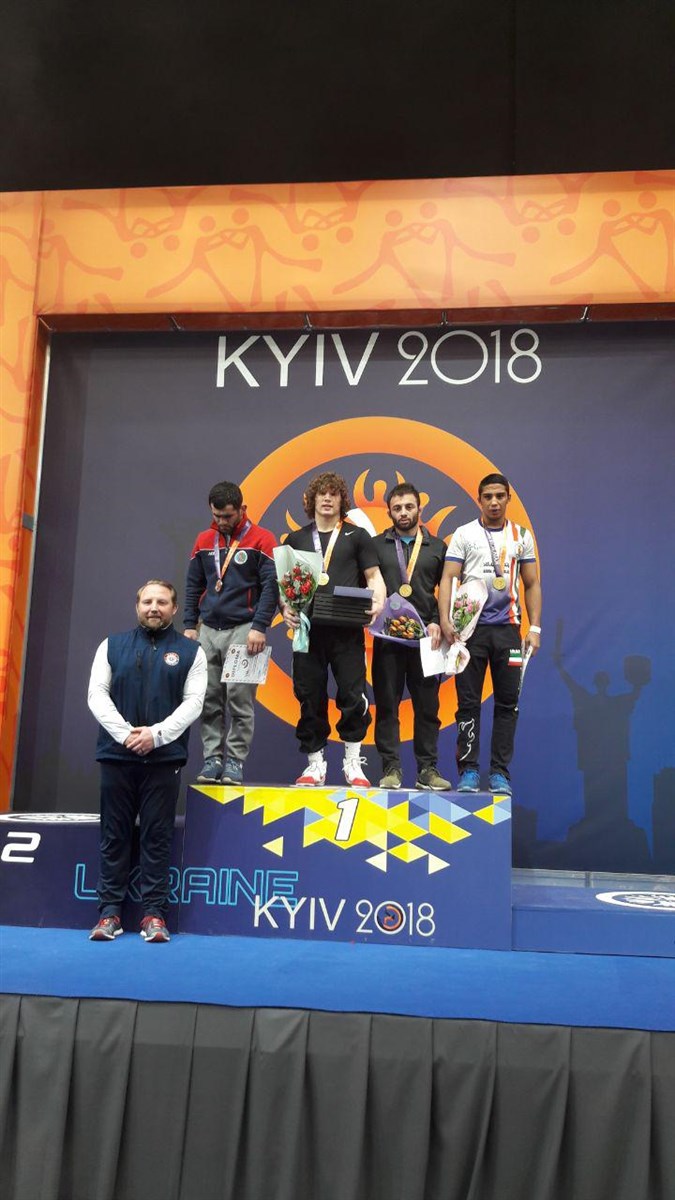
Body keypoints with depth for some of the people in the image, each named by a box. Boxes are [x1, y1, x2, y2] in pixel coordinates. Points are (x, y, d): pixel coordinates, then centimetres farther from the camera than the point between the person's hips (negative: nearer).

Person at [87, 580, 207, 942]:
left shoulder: (190, 651, 6)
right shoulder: (112, 646, 10)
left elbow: (193, 701, -2)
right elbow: (97, 694, 2)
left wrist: (156, 734, -14)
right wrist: (124, 734, -12)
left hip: (164, 758, -1)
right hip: (116, 755, 1)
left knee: (157, 837, 2)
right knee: (114, 835, 6)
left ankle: (154, 913, 9)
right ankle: (109, 911, 14)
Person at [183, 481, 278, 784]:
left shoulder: (261, 540, -1)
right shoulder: (204, 541, 13)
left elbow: (271, 586, -6)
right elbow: (193, 586, 17)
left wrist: (259, 628, -14)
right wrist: (189, 626, 9)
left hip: (243, 631, -4)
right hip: (208, 631, 4)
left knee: (239, 701, -6)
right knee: (209, 701, 3)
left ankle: (235, 762, 2)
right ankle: (212, 759, 10)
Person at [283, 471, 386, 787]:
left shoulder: (357, 536, 10)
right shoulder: (296, 539, 16)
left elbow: (373, 576, 7)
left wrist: (378, 602, -12)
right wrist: (286, 608, -4)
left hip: (347, 630, -2)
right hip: (308, 629, 2)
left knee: (352, 695, -5)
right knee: (310, 697, 4)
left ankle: (353, 763, 8)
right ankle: (315, 764, 14)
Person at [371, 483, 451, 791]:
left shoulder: (437, 548, 12)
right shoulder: (375, 546, 9)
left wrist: (437, 623, -3)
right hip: (387, 636, -1)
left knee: (427, 705, 2)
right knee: (386, 705, 1)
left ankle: (427, 769, 10)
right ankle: (391, 769, 7)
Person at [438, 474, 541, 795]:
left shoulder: (521, 536, 11)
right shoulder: (464, 534, 5)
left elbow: (532, 585, 12)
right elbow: (448, 578, -2)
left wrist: (535, 628, 3)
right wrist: (445, 621, -14)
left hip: (507, 628, 2)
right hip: (471, 627, -2)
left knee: (507, 702, 3)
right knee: (468, 702, 1)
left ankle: (500, 772, 10)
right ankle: (468, 770, 8)